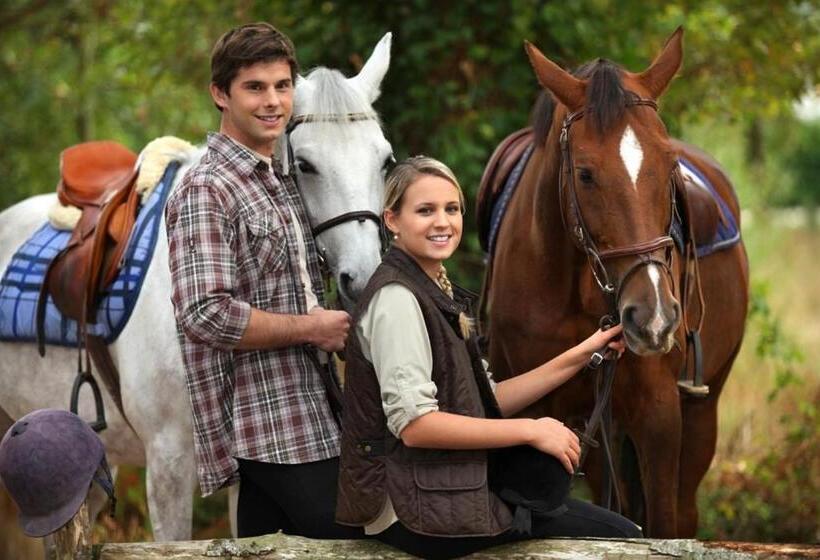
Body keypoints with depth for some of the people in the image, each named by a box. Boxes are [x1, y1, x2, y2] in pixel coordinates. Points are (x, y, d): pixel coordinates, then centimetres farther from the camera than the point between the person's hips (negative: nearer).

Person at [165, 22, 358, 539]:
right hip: (274, 429, -9)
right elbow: (207, 315, -23)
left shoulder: (285, 182, 15)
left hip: (312, 414, 9)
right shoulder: (206, 192, -13)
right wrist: (314, 327, -16)